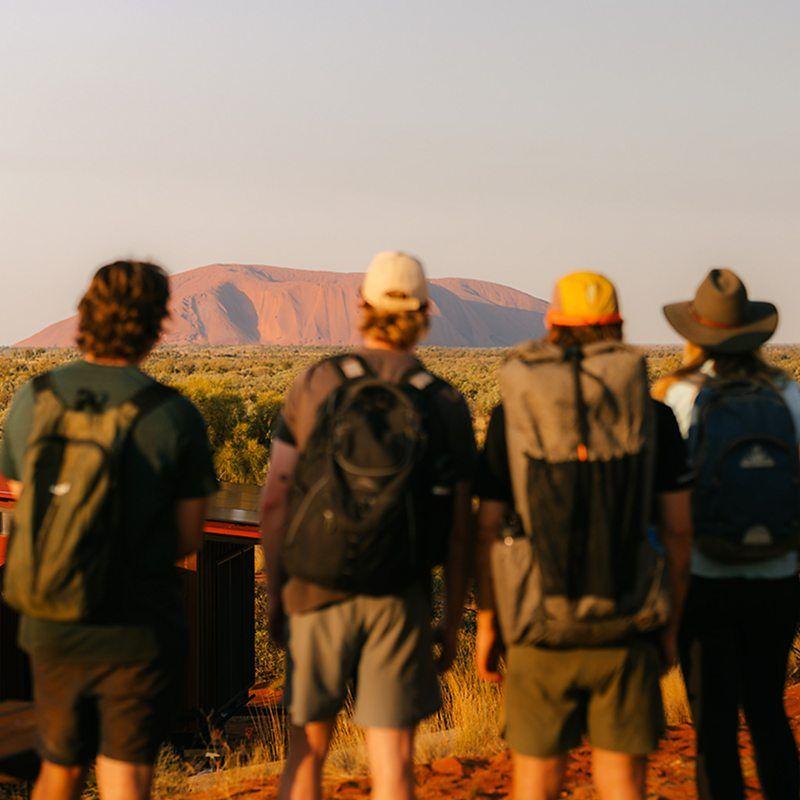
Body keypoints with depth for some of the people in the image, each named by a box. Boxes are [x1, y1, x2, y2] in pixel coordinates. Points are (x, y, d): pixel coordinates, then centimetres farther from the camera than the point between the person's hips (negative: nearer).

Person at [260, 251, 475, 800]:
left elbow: (275, 499, -4)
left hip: (317, 592, 1)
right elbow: (459, 532, -2)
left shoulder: (314, 386, -3)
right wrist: (453, 624, 8)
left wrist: (275, 591, 7)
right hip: (400, 602, -1)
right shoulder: (447, 406, -3)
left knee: (308, 751, 16)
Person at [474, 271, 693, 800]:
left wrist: (487, 627, 8)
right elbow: (678, 530, -1)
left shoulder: (512, 416, -2)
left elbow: (488, 532, -2)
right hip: (624, 632, 0)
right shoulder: (653, 415, -1)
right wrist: (671, 626, 10)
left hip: (542, 629, 0)